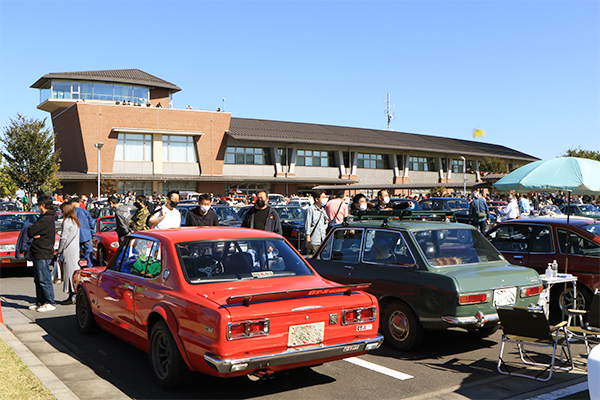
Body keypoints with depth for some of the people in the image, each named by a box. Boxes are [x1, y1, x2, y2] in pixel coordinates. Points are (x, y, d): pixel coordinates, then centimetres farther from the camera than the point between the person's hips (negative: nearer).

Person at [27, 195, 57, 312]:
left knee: (44, 280, -6)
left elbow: (30, 231, -21)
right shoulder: (46, 217, 16)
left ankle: (50, 303, -1)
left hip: (43, 254, -10)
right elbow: (31, 232, 14)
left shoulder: (46, 219, -17)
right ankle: (40, 302, 22)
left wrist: (31, 231, 2)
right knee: (38, 280, 14)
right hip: (39, 254, 10)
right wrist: (35, 234, -9)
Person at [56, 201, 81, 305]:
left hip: (68, 250, -8)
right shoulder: (76, 221, 13)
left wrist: (59, 251, -3)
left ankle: (72, 297, -5)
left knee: (69, 272, -5)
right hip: (76, 250, 8)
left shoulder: (67, 222, -13)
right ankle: (73, 295, 13)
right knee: (74, 272, 10)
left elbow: (63, 238, -14)